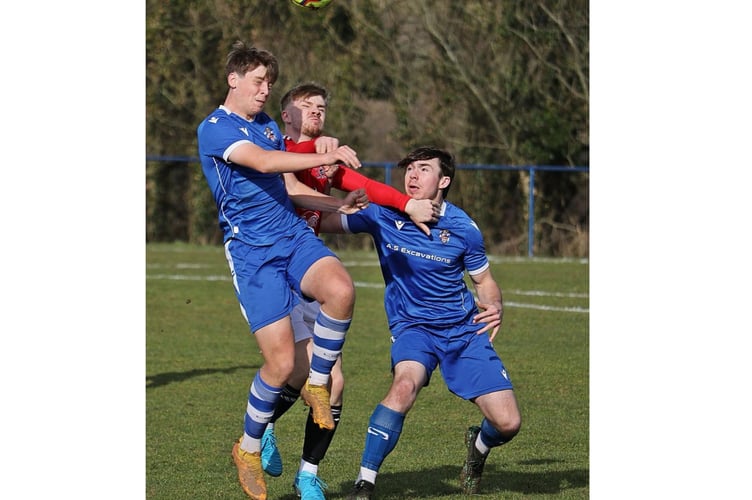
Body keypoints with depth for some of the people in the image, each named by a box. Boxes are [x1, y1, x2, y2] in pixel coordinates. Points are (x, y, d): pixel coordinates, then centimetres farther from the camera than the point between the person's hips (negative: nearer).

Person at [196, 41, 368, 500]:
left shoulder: (268, 126, 18)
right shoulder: (214, 129, -7)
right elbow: (262, 162, -23)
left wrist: (338, 204, 12)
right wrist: (328, 157, -29)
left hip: (296, 236, 6)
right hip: (251, 251, -6)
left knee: (341, 290, -28)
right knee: (281, 361, -13)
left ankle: (318, 383, -4)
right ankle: (249, 448, 12)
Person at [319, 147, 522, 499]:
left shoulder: (463, 228, -9)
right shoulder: (383, 215, -9)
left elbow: (483, 280, 6)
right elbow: (323, 222, -11)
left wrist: (495, 307, -16)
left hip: (465, 329, 1)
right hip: (412, 325, -1)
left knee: (507, 423, -6)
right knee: (405, 384, -36)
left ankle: (478, 446, 33)